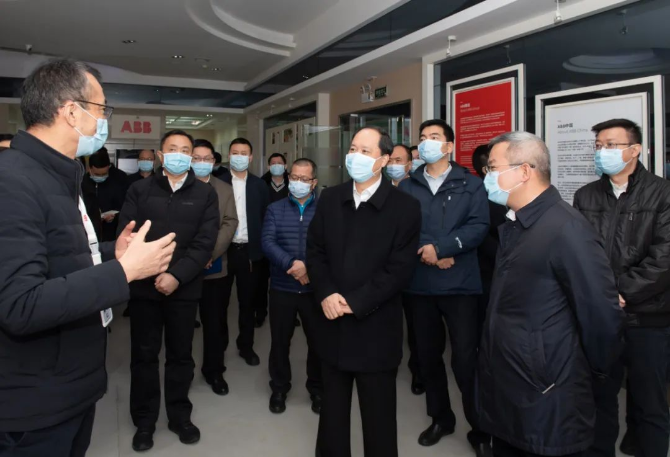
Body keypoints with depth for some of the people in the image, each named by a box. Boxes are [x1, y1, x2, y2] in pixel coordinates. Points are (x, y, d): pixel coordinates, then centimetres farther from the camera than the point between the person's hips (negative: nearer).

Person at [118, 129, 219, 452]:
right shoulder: (140, 190, 4)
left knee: (180, 354, 12)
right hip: (144, 285, 0)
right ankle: (144, 421, 26)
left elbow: (205, 243, -6)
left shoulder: (205, 194, 2)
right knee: (144, 355, 10)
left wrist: (176, 275, -16)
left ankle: (180, 416, 29)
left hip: (184, 288, 0)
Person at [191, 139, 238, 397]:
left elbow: (230, 224, 0)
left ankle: (214, 370, 20)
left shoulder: (225, 190, 9)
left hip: (214, 266, 1)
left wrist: (210, 254, -12)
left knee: (214, 320, 6)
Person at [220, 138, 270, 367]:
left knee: (248, 302, 11)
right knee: (220, 301, 11)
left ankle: (246, 346, 26)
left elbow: (266, 218, 4)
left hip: (249, 251, 1)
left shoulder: (259, 185, 4)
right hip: (223, 249, -1)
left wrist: (261, 248, -2)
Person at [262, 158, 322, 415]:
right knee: (280, 341, 11)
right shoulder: (275, 209, 6)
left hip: (315, 288, -1)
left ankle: (317, 389, 30)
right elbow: (268, 243, -7)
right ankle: (279, 388, 31)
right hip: (282, 288, 1)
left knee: (318, 341, 9)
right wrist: (292, 264, -22)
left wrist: (310, 267, -21)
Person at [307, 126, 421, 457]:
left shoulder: (405, 207, -7)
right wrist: (326, 294, -10)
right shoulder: (330, 199, 6)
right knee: (332, 408, 20)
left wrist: (355, 303, -16)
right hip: (333, 324, 4)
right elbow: (315, 251, 6)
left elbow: (400, 269, -12)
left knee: (378, 415, 11)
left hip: (376, 329, -4)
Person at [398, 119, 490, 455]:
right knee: (428, 354, 13)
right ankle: (440, 417, 33)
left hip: (460, 283, -3)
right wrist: (428, 253, -16)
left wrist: (440, 247, -19)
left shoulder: (471, 184, 2)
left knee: (465, 357, 0)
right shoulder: (407, 187, 7)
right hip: (420, 283, 3)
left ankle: (479, 428, 19)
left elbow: (478, 226, -10)